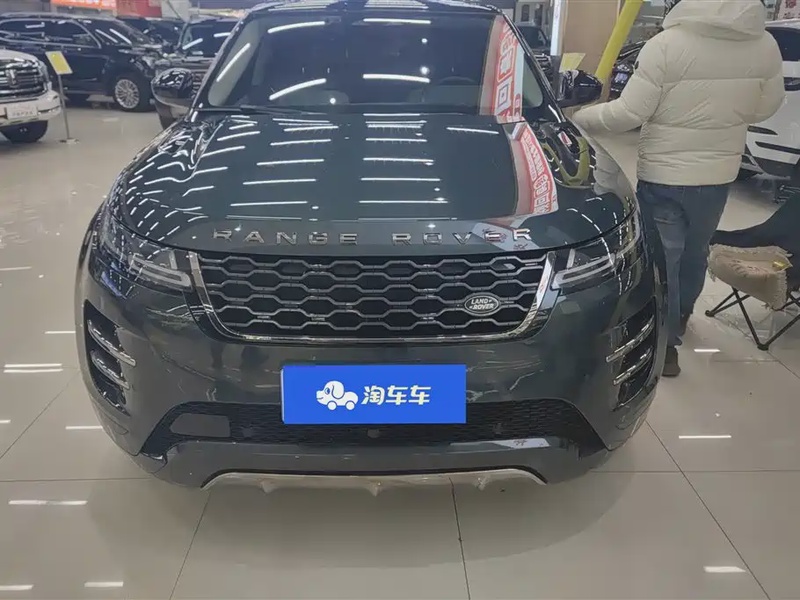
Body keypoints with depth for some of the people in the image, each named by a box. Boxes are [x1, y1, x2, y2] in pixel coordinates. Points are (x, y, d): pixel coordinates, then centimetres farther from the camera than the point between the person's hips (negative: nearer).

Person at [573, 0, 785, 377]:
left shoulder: (666, 44, -18)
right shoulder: (765, 46, -2)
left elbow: (629, 113, -18)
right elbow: (766, 108, 9)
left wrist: (577, 119, -4)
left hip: (663, 175, -5)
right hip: (719, 173, 5)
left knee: (662, 258, 5)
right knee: (695, 252, 23)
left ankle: (665, 345, 11)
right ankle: (680, 317, 45)